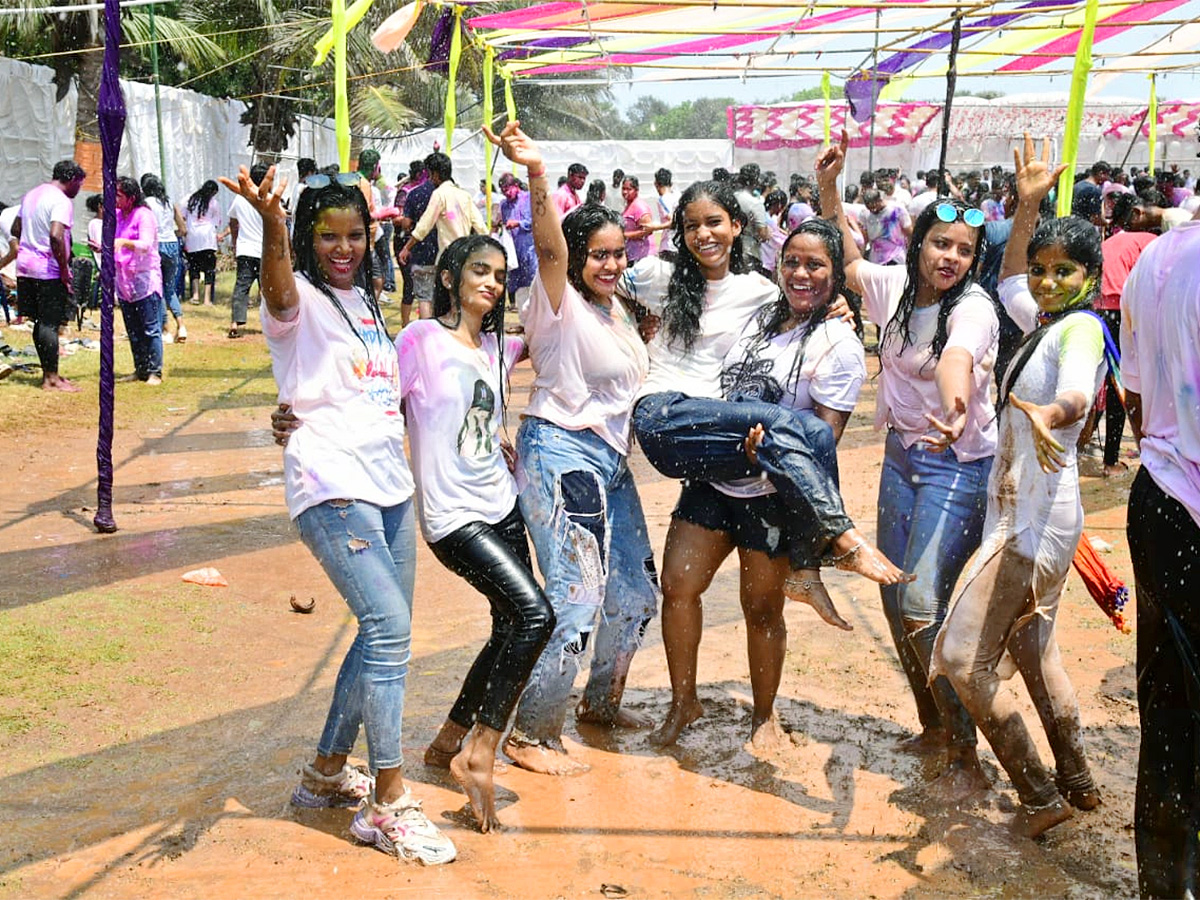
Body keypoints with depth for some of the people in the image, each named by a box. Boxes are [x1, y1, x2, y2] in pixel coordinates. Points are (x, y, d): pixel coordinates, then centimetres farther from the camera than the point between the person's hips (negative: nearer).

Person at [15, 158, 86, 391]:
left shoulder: (31, 195, 16)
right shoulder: (62, 201, -13)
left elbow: (16, 228, 21)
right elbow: (55, 236, -26)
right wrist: (64, 268, -18)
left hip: (26, 267, 9)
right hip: (49, 270, -9)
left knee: (41, 322, 14)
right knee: (50, 324, -4)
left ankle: (47, 373, 21)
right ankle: (52, 378, -1)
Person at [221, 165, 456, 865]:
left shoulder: (365, 300, 17)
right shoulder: (301, 300, -6)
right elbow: (279, 293, -33)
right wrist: (271, 222, -50)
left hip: (390, 483, 8)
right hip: (331, 485, -8)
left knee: (388, 635, 12)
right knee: (388, 626, -18)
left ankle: (328, 771, 28)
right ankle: (389, 804, -7)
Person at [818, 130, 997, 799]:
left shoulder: (974, 307, -19)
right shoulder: (897, 286, 0)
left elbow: (956, 356, -40)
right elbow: (846, 263, 17)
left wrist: (955, 403, -62)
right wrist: (829, 188, 6)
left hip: (958, 464, -7)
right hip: (901, 454, 7)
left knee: (922, 605, -14)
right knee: (895, 598, 11)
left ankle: (968, 757, -1)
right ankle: (933, 725, 31)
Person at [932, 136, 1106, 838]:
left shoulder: (1080, 328, -17)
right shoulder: (1045, 321, 10)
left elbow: (1078, 393, -39)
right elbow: (1010, 282, 31)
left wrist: (1047, 415, -61)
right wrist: (1027, 209, 21)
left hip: (1037, 518, -10)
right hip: (1024, 510, 10)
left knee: (964, 656, -11)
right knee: (1032, 646, 23)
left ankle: (1041, 797, 3)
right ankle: (1078, 780, 38)